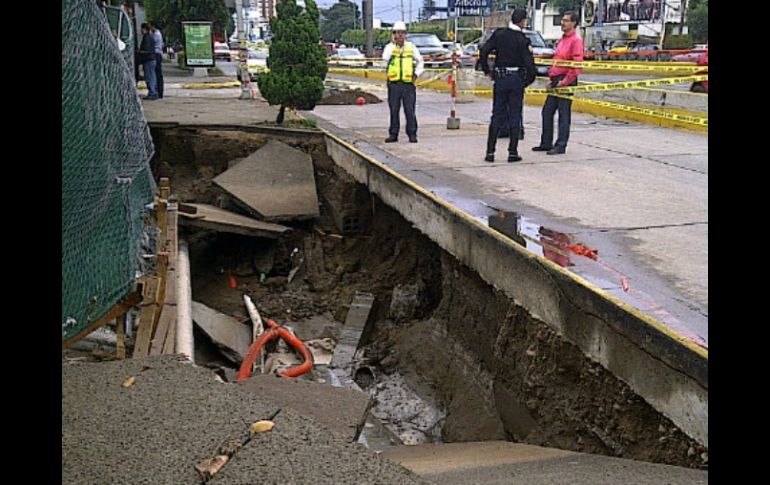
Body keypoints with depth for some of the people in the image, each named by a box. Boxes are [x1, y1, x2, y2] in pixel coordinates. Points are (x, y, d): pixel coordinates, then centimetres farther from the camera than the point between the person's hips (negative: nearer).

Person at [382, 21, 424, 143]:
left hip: (408, 83, 0)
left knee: (410, 110, -3)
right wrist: (394, 43, -11)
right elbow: (385, 58, -16)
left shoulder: (411, 47, 8)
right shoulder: (389, 46, 5)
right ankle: (393, 134, 12)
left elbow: (420, 61, 20)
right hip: (394, 83, 0)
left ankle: (412, 134, 2)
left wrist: (416, 73, 8)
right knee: (394, 110, 5)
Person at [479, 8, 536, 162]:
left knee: (497, 115, 8)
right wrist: (529, 79, 4)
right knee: (514, 116, 5)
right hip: (516, 79, -3)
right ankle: (513, 152, 5)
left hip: (500, 79, 3)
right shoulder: (522, 40, -10)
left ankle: (490, 152, 6)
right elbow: (529, 63, -13)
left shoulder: (499, 34, -1)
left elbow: (484, 52, -5)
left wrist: (487, 71, 7)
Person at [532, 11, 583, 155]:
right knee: (547, 112, 10)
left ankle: (561, 146, 3)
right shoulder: (562, 39, 18)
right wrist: (550, 78, 13)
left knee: (564, 115, -3)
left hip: (566, 82, -9)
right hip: (555, 81, 9)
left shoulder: (576, 40, -9)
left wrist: (565, 82, -17)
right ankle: (546, 143, 19)